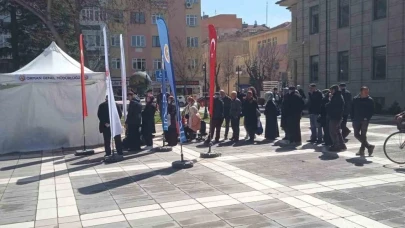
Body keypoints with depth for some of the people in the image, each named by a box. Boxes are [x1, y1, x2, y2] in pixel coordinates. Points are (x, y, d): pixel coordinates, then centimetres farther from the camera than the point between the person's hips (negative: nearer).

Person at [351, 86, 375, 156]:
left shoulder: (370, 100, -2)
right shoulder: (355, 99, 4)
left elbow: (372, 111, -1)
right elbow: (352, 110, 7)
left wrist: (367, 118, -13)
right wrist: (353, 119, 0)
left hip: (364, 121, -3)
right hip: (356, 120, 3)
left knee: (363, 135, -3)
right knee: (356, 134, 4)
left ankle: (362, 150, 5)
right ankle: (369, 146, 17)